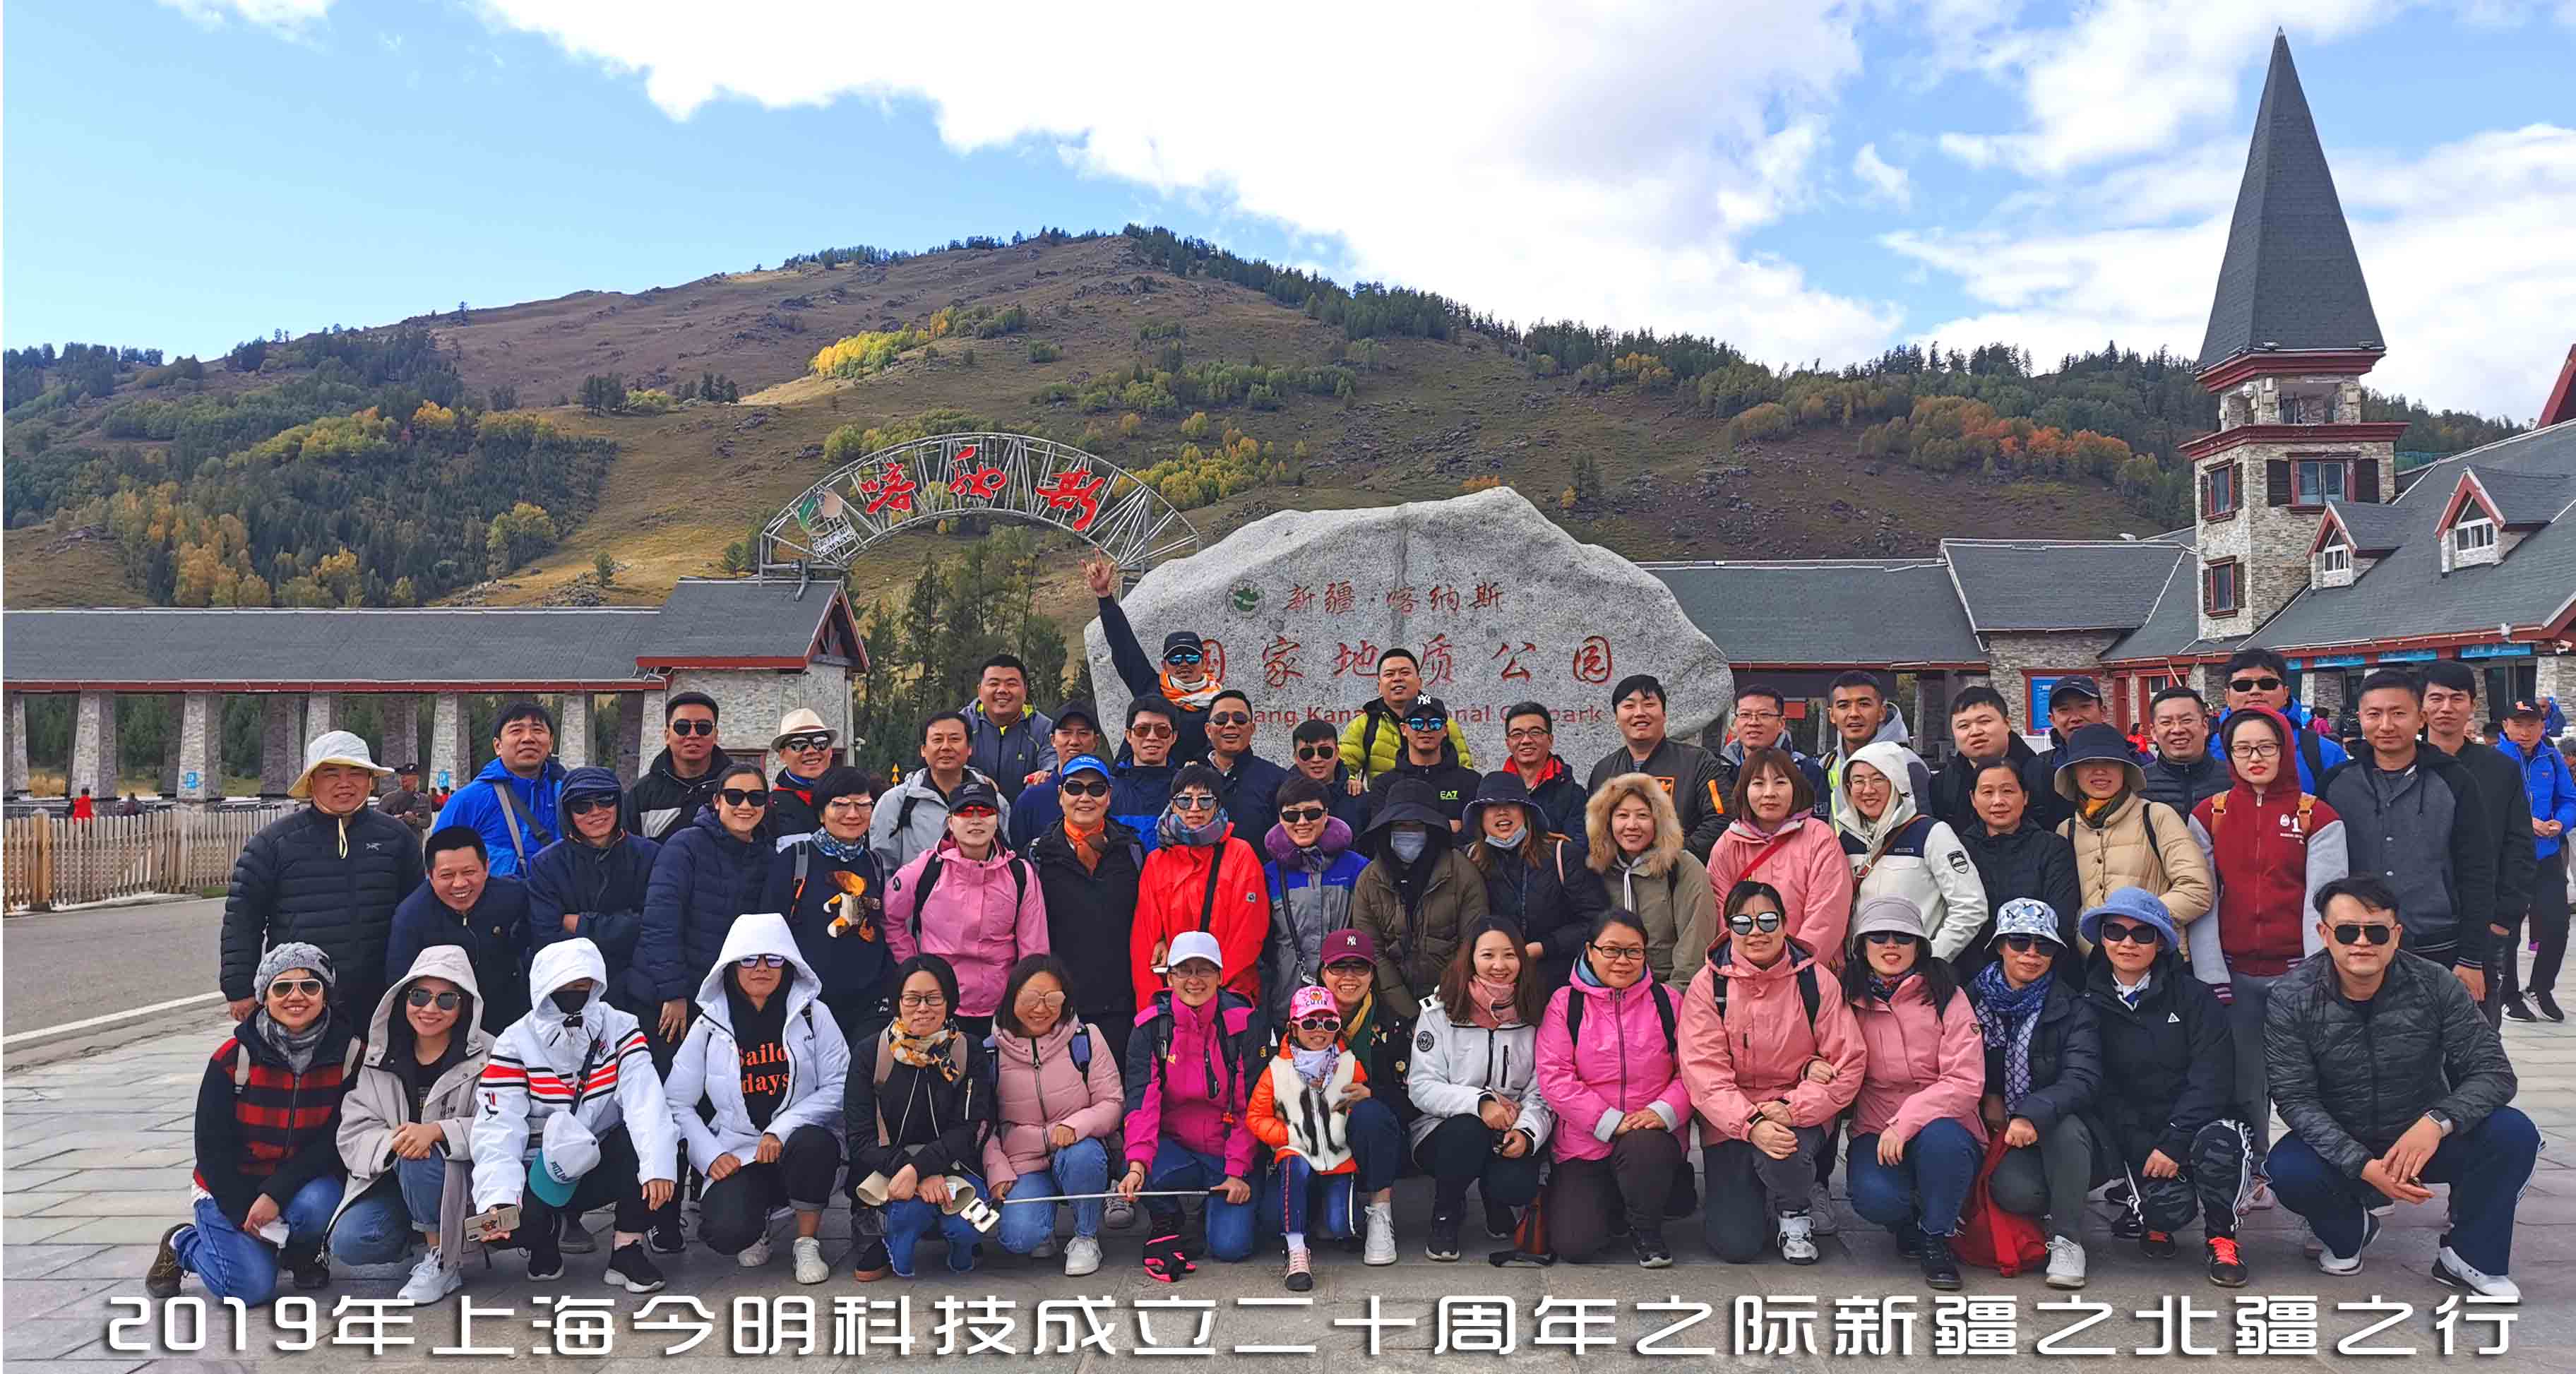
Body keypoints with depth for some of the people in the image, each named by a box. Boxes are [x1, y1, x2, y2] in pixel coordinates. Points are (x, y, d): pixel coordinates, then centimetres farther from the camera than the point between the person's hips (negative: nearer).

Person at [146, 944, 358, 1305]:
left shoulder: (348, 1054, -12)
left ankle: (301, 1250, 4)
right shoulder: (233, 1058, -14)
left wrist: (275, 1194, -24)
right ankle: (182, 1243, 16)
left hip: (302, 1181, 1)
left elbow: (337, 1139, -14)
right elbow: (212, 1146, -8)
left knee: (319, 1203, -33)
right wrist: (245, 1214, -13)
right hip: (231, 1186, -1)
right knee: (250, 1286, -16)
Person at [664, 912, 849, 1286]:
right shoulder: (710, 1024, 5)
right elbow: (677, 1103, 6)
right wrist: (711, 1156, -8)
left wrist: (782, 1130, -17)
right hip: (736, 1155, 0)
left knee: (812, 1142, -37)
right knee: (728, 1232, -28)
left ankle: (808, 1243, -11)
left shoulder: (813, 1016, 2)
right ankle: (756, 1230, 12)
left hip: (799, 1142, 0)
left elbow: (839, 1087, -5)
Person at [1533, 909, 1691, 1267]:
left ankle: (1647, 1231, -5)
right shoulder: (1565, 1002, 0)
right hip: (1583, 1145, 0)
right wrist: (1610, 1121, -17)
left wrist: (1665, 1110, -17)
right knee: (1573, 1244, -15)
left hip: (1652, 1137, 0)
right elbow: (1554, 1077, -9)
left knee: (1642, 1145, -36)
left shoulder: (1666, 1001, 6)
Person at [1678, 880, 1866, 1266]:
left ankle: (1797, 1212, 1)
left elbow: (1847, 1065, -7)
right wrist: (1751, 1124, -28)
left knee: (1784, 1154, -35)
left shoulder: (1816, 980, -6)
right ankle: (1731, 1197, 26)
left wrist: (1792, 1108, -22)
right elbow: (1703, 1072, -13)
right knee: (1736, 1244, -11)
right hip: (1730, 1121, 0)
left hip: (1801, 1115, 0)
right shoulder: (1709, 984, -7)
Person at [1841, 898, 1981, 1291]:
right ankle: (1908, 1225, 10)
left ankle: (1937, 1237, -8)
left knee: (1939, 1138, -36)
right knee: (1874, 1196, -30)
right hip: (1875, 1132, 1)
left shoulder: (1945, 996, -1)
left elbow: (1965, 1082, -10)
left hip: (1943, 1125, -1)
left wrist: (1904, 1123, -21)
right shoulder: (1849, 1000, 5)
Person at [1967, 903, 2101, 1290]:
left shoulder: (2073, 1008, -4)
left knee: (2067, 1126, -36)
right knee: (2018, 1192, -31)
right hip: (1998, 1132, 1)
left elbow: (2082, 1079, -19)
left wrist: (2033, 1115, -36)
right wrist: (1988, 1097, -7)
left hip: (2056, 1131, -1)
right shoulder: (1974, 998, 3)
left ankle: (2067, 1240, -19)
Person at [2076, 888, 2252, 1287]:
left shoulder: (2195, 997, -1)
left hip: (2198, 1122, 0)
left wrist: (2174, 1143, -18)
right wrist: (2147, 1149, -12)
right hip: (2134, 1133, 0)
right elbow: (2098, 1087, -1)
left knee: (2218, 1142, -35)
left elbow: (2211, 1079, -9)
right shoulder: (2091, 1003, 3)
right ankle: (2151, 1216, 14)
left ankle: (2220, 1238, -6)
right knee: (2170, 1205, -27)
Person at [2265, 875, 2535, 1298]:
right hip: (2340, 1147, -1)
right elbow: (2295, 1099, -17)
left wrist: (2437, 1121, -33)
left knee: (2513, 1134, -24)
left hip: (2423, 1140, 2)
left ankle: (2470, 1257, -1)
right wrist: (2364, 1167, -31)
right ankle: (2350, 1232, 7)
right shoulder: (2293, 999, -16)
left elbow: (2493, 1071, -13)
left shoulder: (2433, 985, -12)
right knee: (2288, 1171, -31)